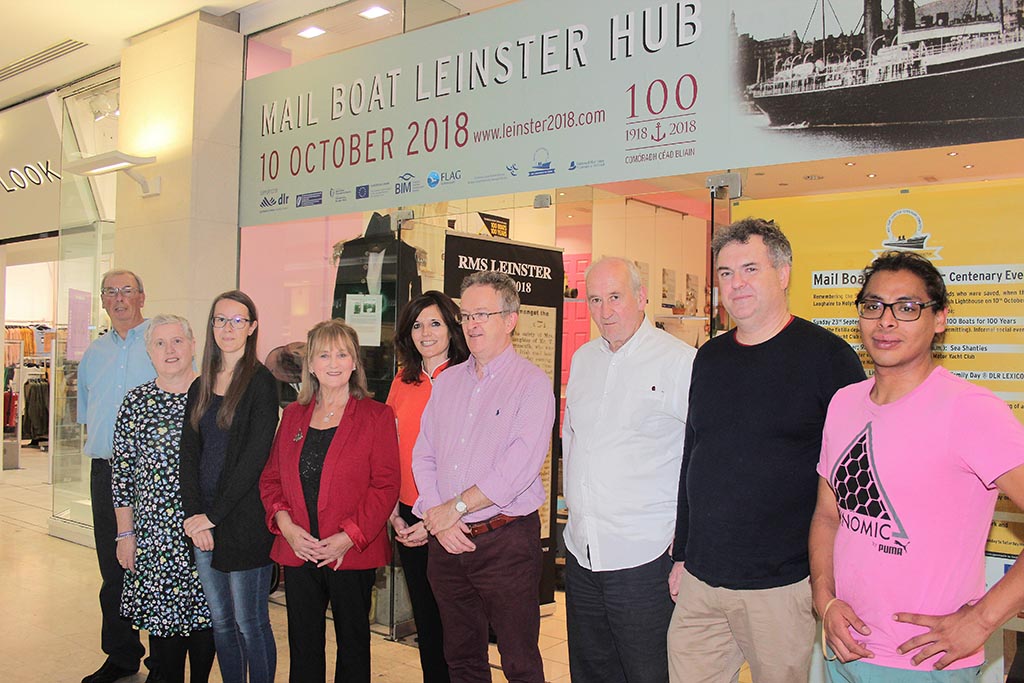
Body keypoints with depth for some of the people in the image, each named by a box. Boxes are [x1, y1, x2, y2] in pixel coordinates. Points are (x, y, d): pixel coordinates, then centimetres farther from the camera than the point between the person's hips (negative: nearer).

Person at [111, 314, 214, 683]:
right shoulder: (135, 402, 3)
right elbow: (122, 470, 6)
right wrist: (125, 533, 4)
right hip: (155, 532, 1)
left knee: (205, 614, 8)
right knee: (162, 615, 6)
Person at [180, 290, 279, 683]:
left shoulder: (260, 382, -8)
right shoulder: (200, 388, 12)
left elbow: (254, 457, -14)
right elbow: (189, 454, 7)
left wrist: (213, 515, -13)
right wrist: (194, 515, -5)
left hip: (244, 519, -6)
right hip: (204, 520, 6)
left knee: (249, 622, 2)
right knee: (220, 621, 14)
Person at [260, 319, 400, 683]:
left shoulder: (376, 416, -3)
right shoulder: (293, 415, 10)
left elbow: (386, 485, -9)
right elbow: (271, 478, 10)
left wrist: (349, 536, -17)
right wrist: (285, 524, -6)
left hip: (353, 554, -3)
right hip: (298, 552, 4)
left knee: (353, 643, 11)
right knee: (303, 647, 12)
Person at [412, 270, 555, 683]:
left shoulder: (532, 383, -7)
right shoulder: (446, 382, 12)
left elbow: (519, 468, -16)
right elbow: (423, 456, 9)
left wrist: (455, 507, -12)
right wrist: (437, 519, -5)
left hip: (506, 540, -5)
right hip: (445, 541, 6)